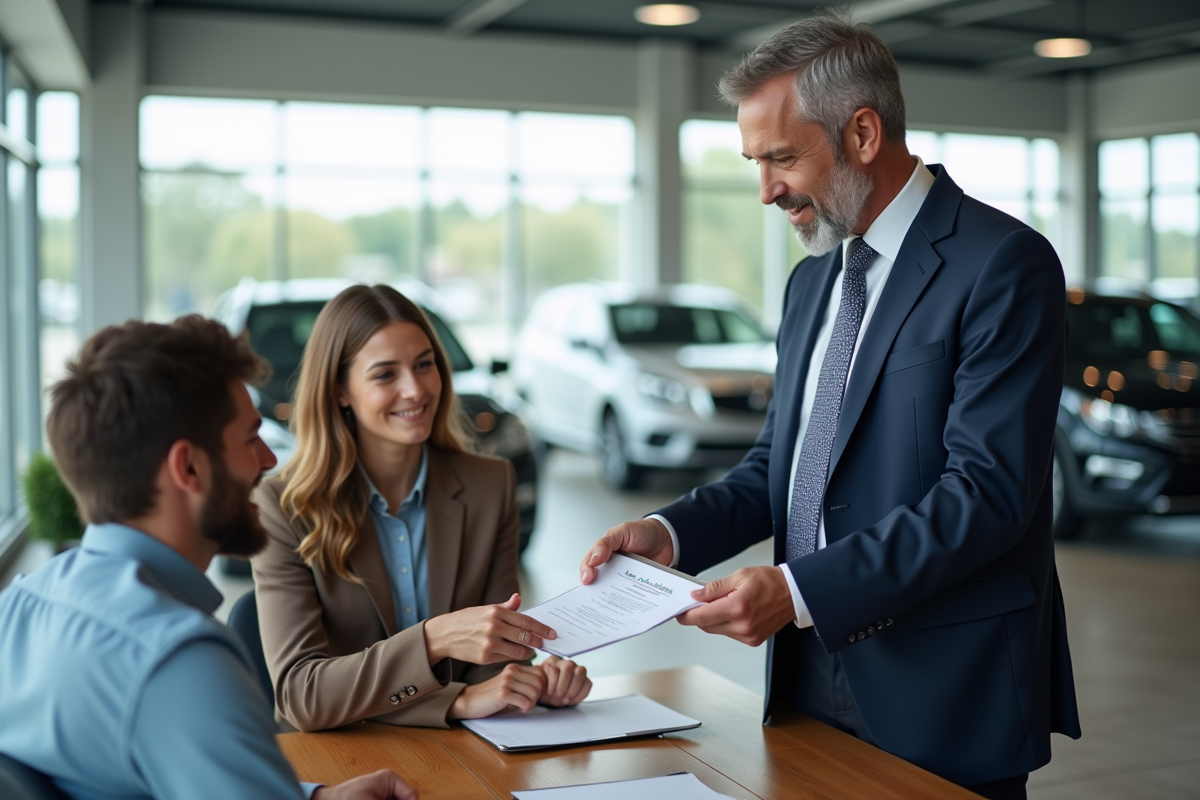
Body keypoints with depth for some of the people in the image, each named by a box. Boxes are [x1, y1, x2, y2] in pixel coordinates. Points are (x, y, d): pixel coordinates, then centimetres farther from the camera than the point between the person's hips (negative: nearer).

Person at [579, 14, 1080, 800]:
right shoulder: (813, 278, 12)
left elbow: (988, 491, -21)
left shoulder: (1002, 263, -13)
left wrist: (799, 590, -25)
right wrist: (672, 531, -3)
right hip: (811, 673, 7)